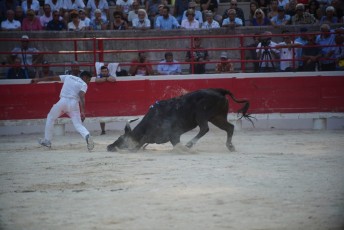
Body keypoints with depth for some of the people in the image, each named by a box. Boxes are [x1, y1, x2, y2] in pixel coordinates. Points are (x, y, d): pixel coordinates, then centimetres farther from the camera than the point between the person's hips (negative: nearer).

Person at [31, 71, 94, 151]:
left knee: (50, 118, 24)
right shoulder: (83, 84, 9)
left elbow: (52, 78, 19)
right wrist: (82, 111, -17)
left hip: (63, 101, 2)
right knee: (78, 124, -1)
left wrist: (38, 80, 28)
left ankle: (47, 140, 25)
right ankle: (87, 136, -32)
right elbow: (81, 96, -8)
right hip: (74, 103, -2)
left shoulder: (68, 77, 19)